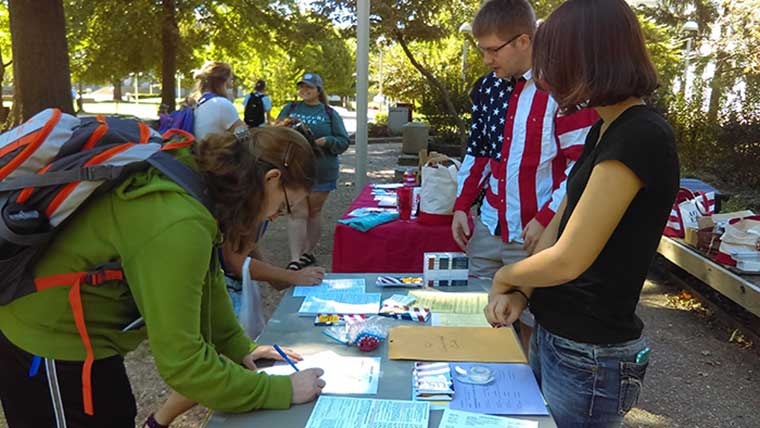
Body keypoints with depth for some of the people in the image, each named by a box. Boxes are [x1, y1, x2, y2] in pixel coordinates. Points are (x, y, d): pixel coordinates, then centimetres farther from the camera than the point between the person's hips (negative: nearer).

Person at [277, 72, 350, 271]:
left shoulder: (330, 114, 5)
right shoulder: (290, 109, 11)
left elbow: (343, 141, 2)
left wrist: (327, 141, -18)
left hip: (320, 172, 0)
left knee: (314, 212, 10)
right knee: (297, 213, -5)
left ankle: (308, 252, 25)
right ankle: (295, 259, -7)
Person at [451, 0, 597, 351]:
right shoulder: (487, 87, 9)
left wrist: (546, 220, -17)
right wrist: (461, 206, 8)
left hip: (535, 233, -6)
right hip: (487, 228, 6)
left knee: (532, 326, 6)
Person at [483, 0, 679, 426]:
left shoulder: (640, 138, -22)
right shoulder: (606, 130, 8)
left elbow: (567, 260, -24)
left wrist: (505, 278, -6)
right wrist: (520, 291, -5)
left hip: (588, 358, -8)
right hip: (555, 335, 8)